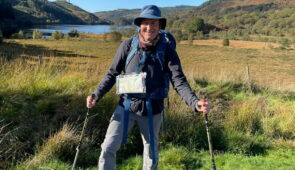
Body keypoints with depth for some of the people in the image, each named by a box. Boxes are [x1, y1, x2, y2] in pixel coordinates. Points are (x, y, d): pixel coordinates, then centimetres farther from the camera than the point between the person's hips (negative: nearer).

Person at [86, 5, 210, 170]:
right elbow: (113, 73, -1)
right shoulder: (128, 45, -9)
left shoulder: (167, 51, -11)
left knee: (152, 155, 16)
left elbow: (179, 81, -17)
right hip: (126, 106, 1)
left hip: (152, 109, 0)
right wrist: (97, 94, -14)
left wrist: (195, 103, -34)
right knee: (108, 148, -4)